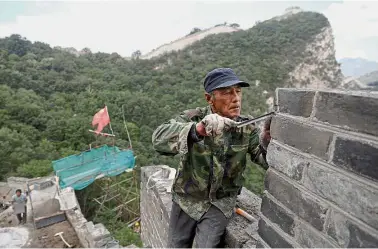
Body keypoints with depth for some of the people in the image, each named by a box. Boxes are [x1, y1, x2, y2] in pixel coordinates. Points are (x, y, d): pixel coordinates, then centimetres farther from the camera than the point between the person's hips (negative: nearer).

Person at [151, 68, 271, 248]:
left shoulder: (247, 128, -10)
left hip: (220, 202, 1)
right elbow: (159, 138, -34)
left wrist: (267, 140, -39)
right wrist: (197, 130, -53)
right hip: (186, 198, 0)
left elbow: (268, 161, -17)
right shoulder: (193, 118, -18)